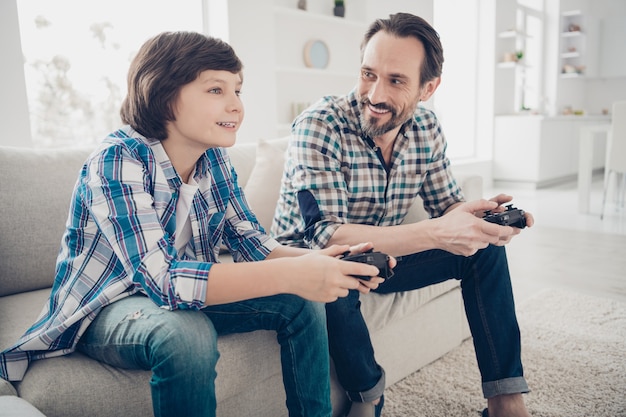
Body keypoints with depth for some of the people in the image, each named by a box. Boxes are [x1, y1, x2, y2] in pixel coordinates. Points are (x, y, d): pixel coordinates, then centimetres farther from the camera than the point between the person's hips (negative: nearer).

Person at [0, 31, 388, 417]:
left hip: (183, 296, 6)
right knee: (186, 333, -37)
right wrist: (290, 274, -44)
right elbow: (161, 278, -37)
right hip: (106, 309, -6)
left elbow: (250, 240, -6)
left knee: (302, 302, -7)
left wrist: (315, 261, -26)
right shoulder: (117, 161, -27)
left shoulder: (214, 158, -7)